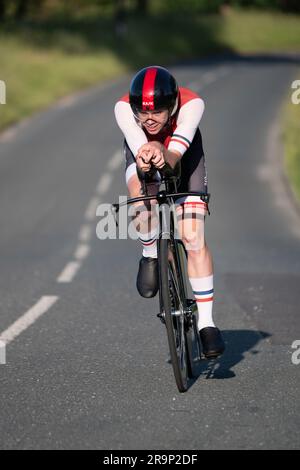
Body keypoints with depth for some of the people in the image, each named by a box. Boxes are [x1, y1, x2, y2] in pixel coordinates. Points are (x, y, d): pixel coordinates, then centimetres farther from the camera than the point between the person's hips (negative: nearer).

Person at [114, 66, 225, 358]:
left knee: (193, 238, -14)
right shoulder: (124, 108, -35)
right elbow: (138, 145, -50)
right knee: (143, 203, -35)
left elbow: (176, 152, -50)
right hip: (141, 154, 0)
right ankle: (150, 255, -3)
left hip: (184, 152, 0)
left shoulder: (191, 104, -38)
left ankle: (206, 322, -5)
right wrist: (146, 158, -74)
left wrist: (165, 156, -74)